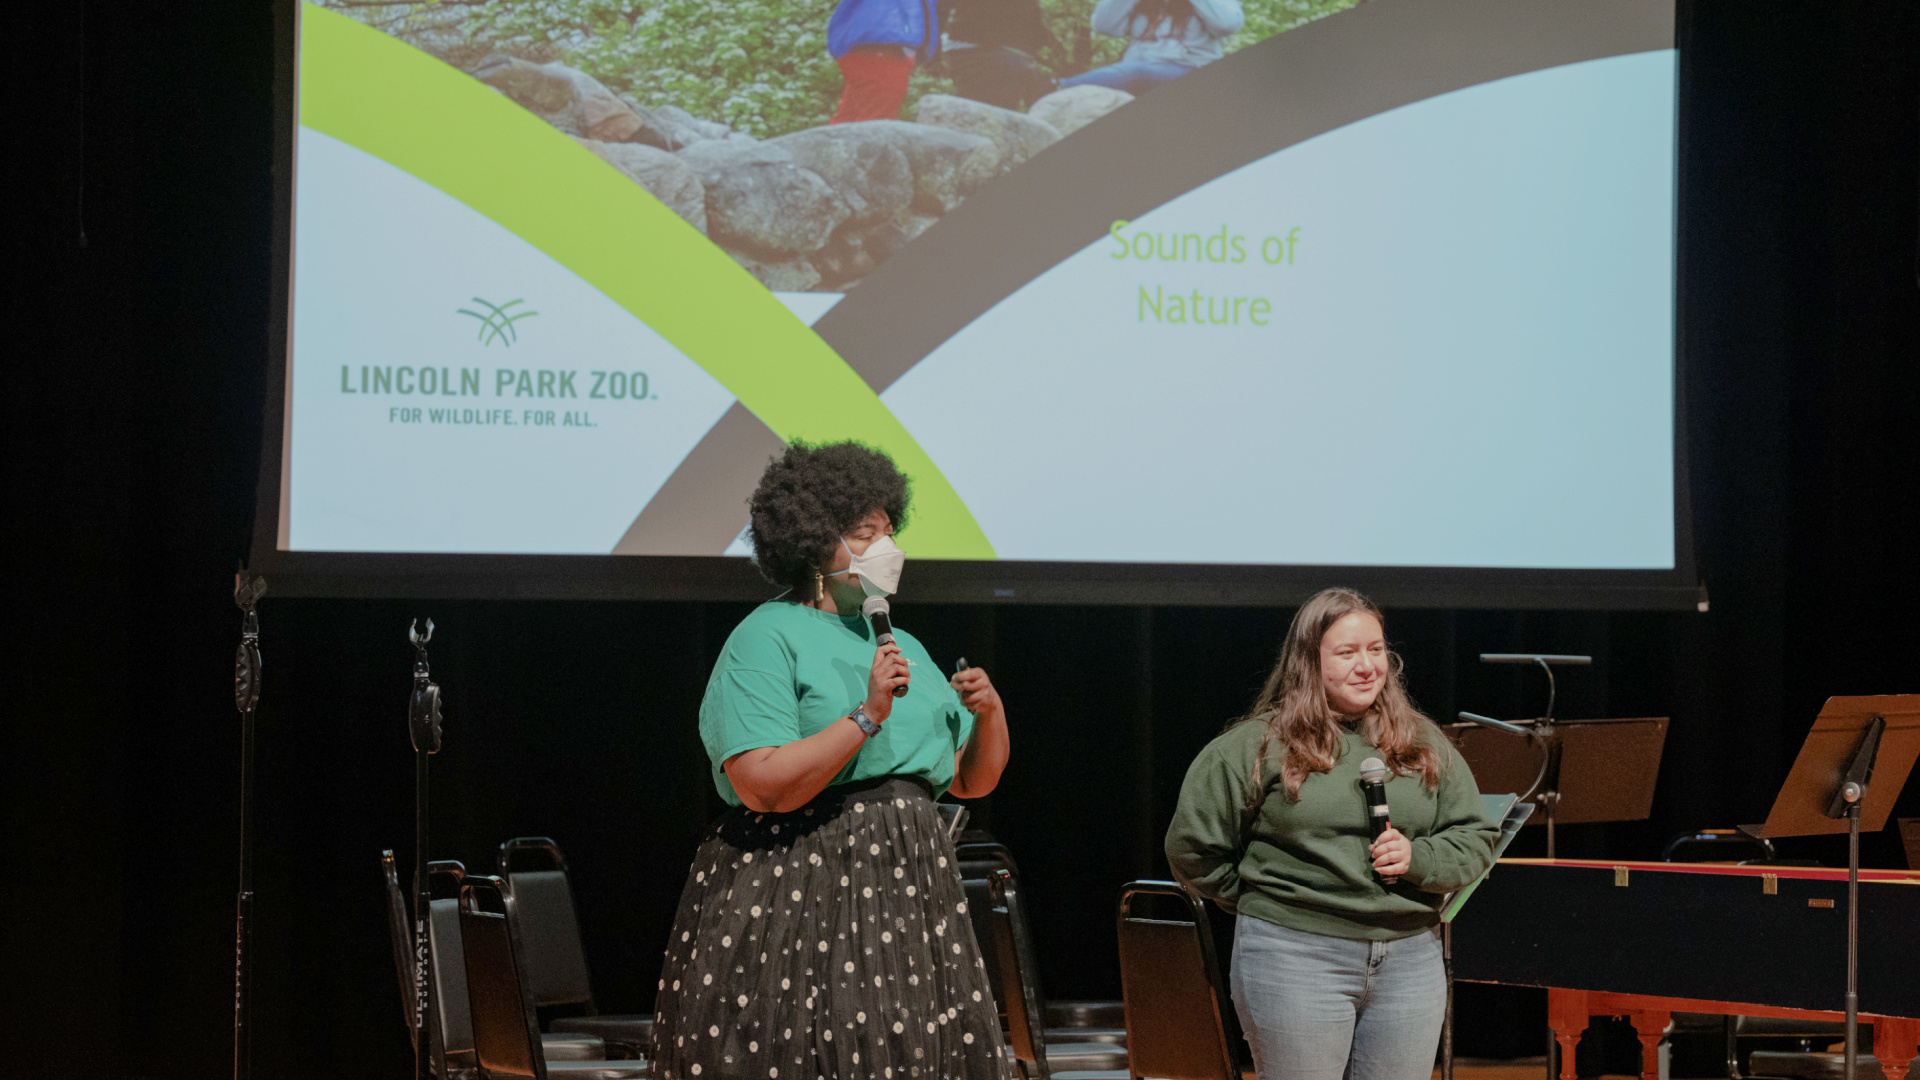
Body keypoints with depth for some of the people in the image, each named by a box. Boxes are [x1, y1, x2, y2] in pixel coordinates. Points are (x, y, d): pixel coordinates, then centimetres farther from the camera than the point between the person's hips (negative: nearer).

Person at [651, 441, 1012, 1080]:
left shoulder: (901, 646, 19)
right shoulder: (767, 638, -5)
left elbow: (973, 780, 20)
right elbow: (764, 786, -19)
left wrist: (990, 713, 1)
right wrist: (868, 716, -20)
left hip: (905, 895, 7)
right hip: (795, 901, -7)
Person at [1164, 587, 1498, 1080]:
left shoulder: (1425, 745, 10)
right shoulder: (1259, 745, -1)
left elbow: (1476, 840, 12)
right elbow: (1191, 846, 3)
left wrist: (1418, 859, -6)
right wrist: (1262, 903, 3)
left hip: (1410, 961, 4)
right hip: (1296, 960, -4)